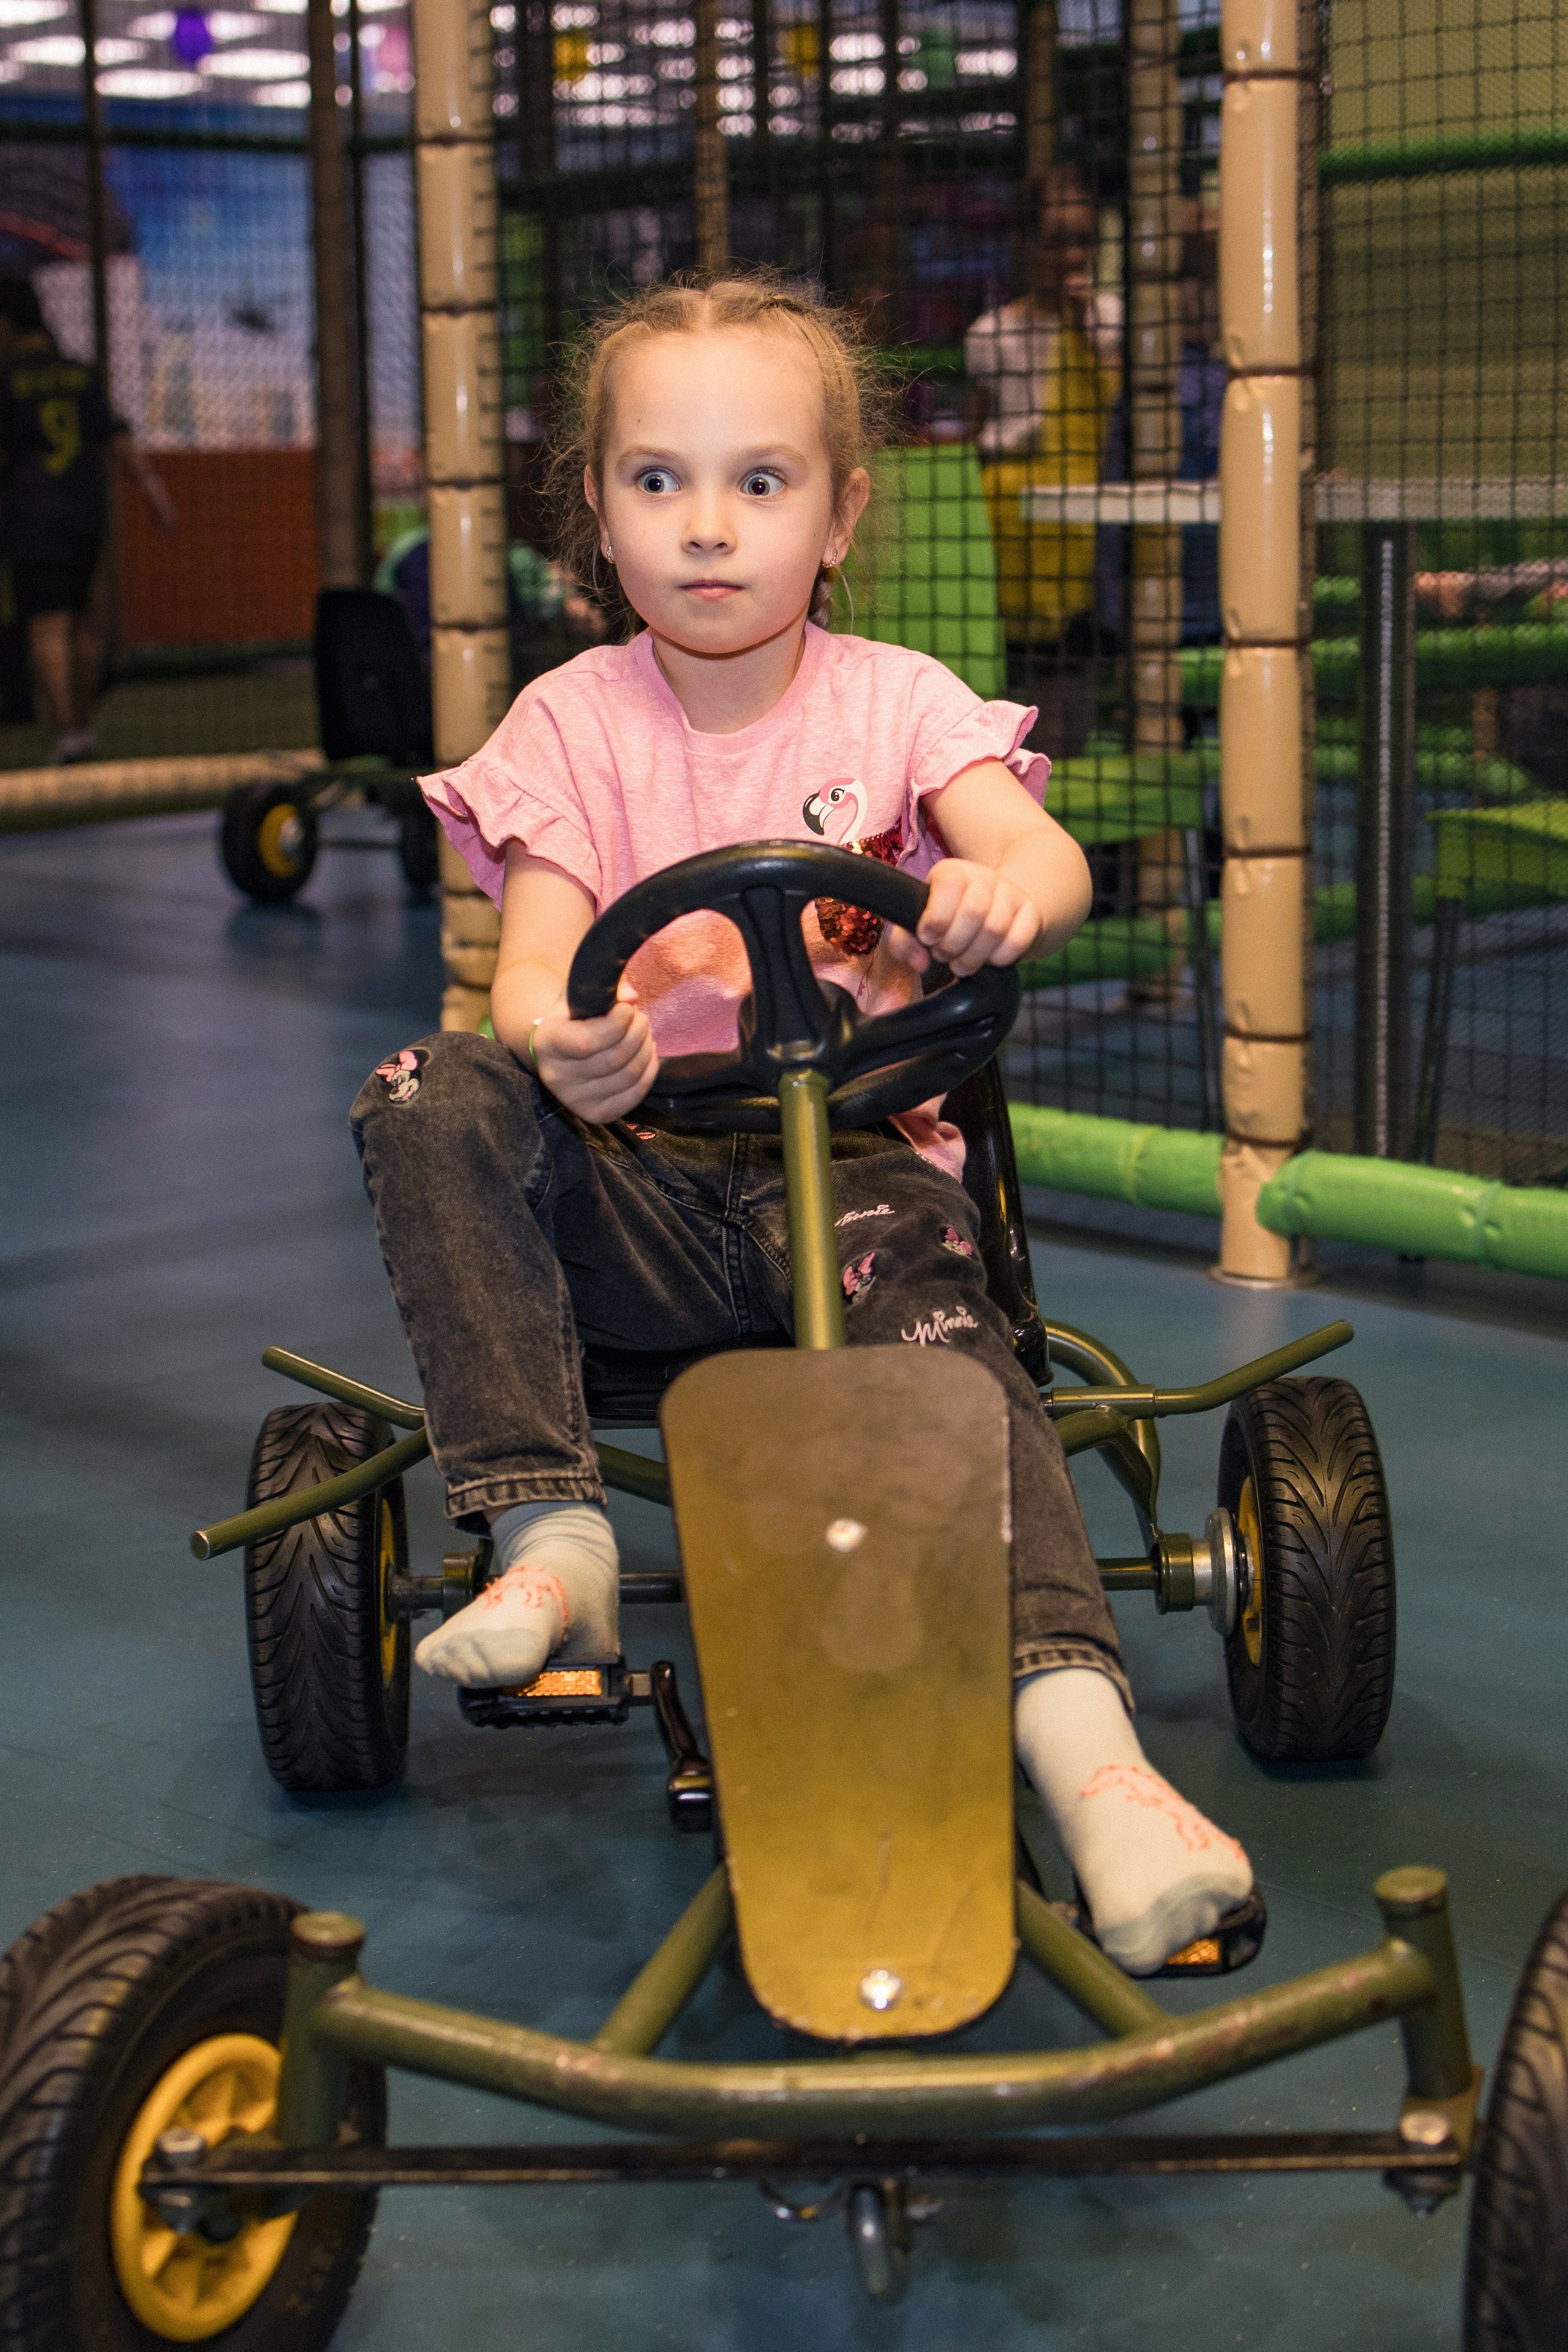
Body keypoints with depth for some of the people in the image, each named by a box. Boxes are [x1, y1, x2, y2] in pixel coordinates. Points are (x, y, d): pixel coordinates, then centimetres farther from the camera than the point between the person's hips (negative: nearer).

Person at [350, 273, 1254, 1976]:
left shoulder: (893, 701, 2)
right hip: (638, 1165, 2)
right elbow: (534, 955, -9)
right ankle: (549, 1538, -26)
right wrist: (559, 1040, -36)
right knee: (430, 1101, -27)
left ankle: (1080, 1737, -44)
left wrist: (1004, 890, -43)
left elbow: (1048, 856, -16)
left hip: (857, 1147, -1)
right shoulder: (573, 719, 4)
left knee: (938, 1322, -34)